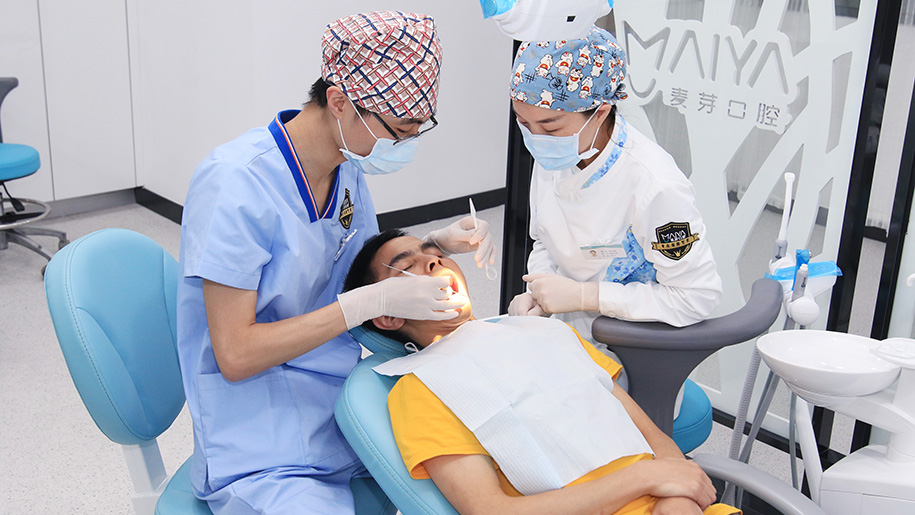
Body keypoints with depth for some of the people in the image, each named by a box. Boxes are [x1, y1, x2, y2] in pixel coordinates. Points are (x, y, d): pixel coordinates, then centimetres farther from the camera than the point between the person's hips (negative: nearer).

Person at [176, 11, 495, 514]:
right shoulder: (235, 182, -22)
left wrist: (438, 243, -1)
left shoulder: (350, 164, 1)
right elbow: (235, 355, -23)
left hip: (347, 406, 7)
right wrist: (373, 301, -26)